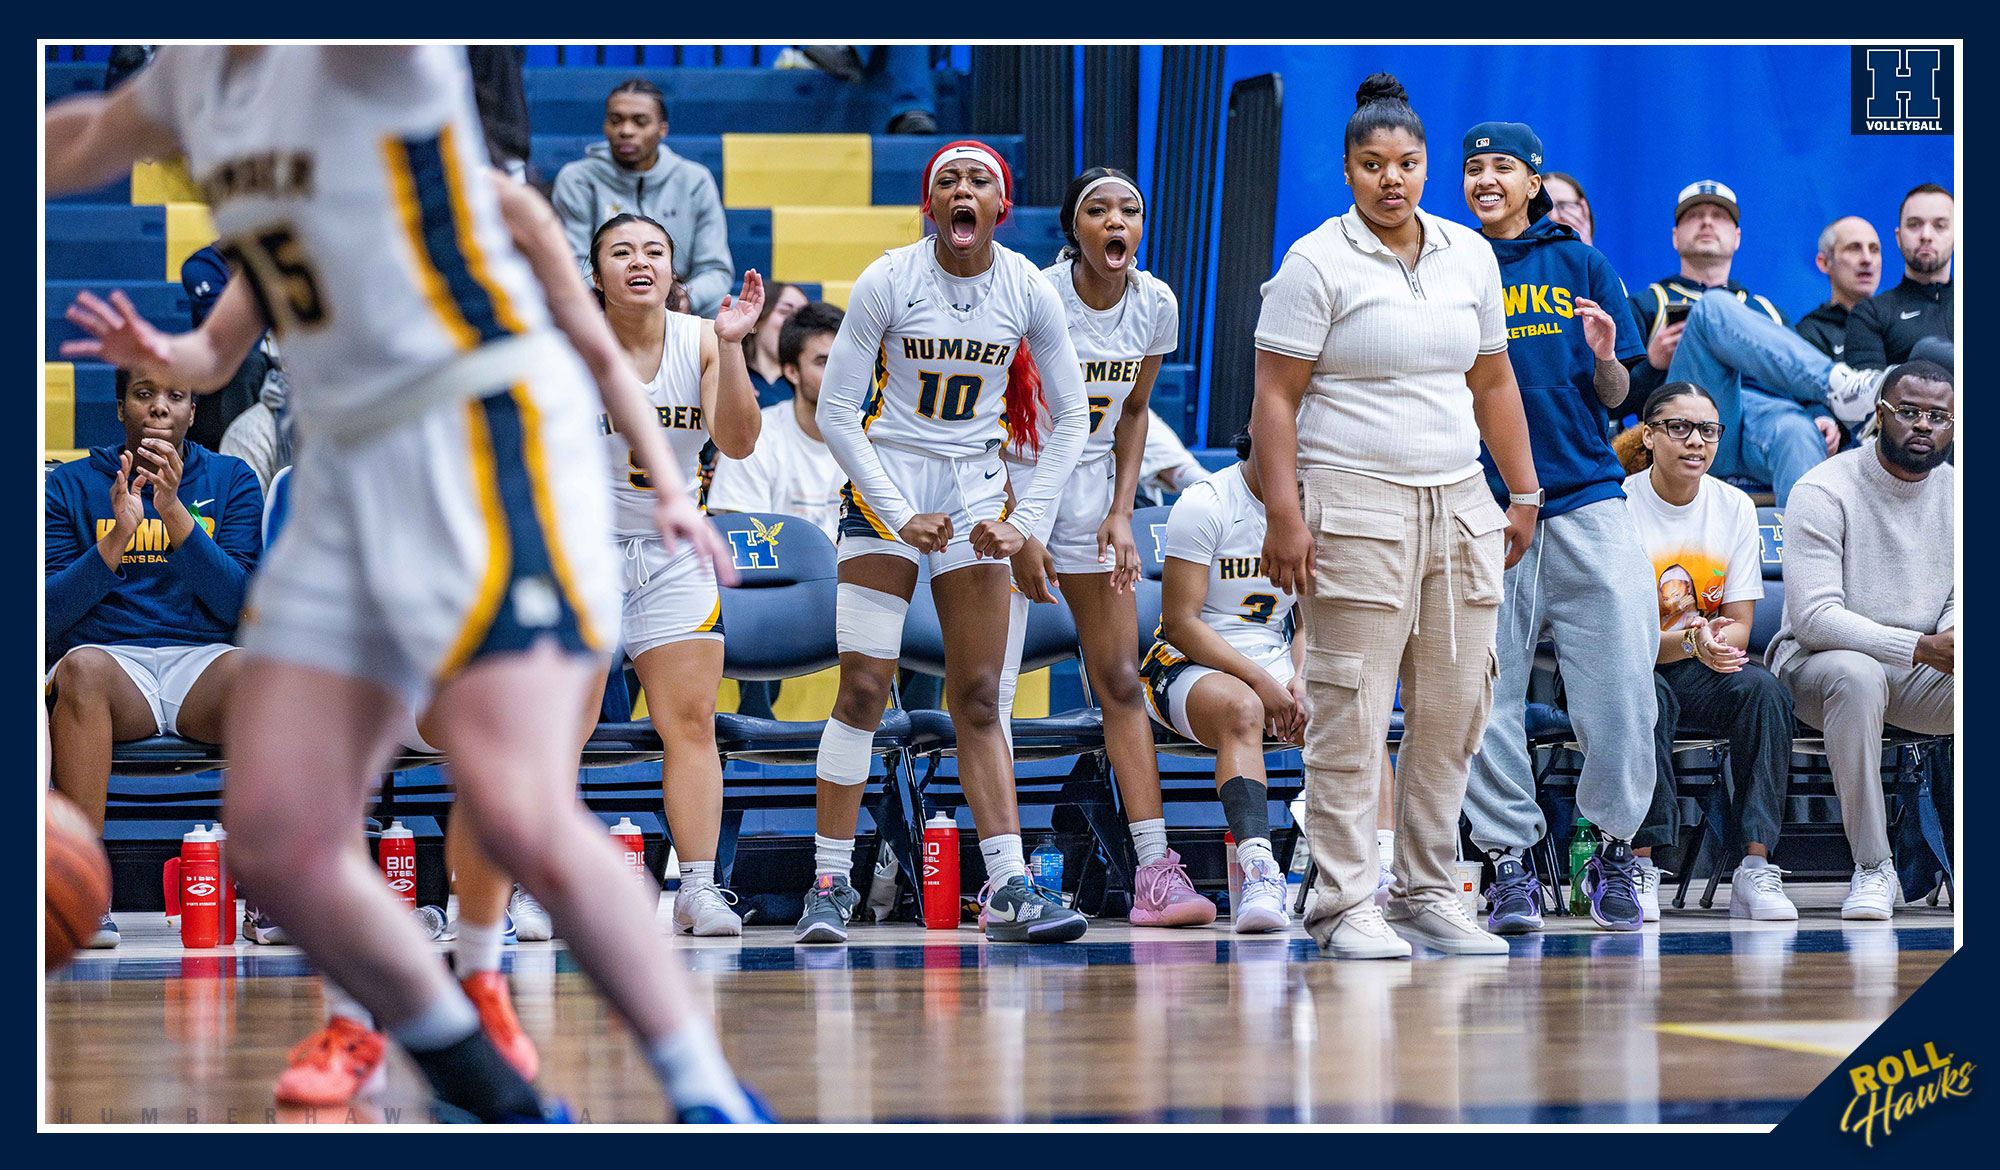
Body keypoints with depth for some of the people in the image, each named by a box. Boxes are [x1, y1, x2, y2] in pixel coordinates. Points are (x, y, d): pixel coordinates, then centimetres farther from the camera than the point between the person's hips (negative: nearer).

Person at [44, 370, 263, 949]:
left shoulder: (231, 481, 13)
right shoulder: (71, 485, 11)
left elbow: (236, 603, 0)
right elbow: (50, 613, 2)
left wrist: (175, 513, -12)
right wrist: (117, 539, -12)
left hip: (202, 662, 1)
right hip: (112, 661, -1)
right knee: (82, 666, -38)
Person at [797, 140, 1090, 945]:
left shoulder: (1028, 291, -3)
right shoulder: (887, 282, -10)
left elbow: (1070, 418, 6)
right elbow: (835, 411, -7)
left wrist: (1024, 520, -3)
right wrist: (900, 516, -12)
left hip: (976, 491, 2)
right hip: (884, 485, -2)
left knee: (978, 700, 1)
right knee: (863, 688, -8)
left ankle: (1007, 888, -2)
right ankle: (829, 885, -3)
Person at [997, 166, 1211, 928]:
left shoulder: (1155, 305, -2)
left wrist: (1121, 514, 1)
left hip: (1090, 488, 4)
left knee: (1120, 681, 2)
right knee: (993, 683, -8)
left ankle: (1154, 870, 1)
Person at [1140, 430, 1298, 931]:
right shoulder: (1203, 505, -11)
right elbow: (1180, 623, -14)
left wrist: (1300, 681, -6)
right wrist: (1259, 681, -21)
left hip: (1274, 668, 6)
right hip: (1190, 665, -6)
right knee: (1241, 710, -41)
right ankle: (1258, 872, -57)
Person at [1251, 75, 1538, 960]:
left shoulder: (1470, 255, 13)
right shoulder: (1316, 264, -4)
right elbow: (1275, 396, -7)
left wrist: (1524, 493, 17)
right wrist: (1282, 513, -14)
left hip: (1460, 509, 6)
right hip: (1356, 511, -6)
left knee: (1455, 708, 5)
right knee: (1351, 715, -6)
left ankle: (1428, 892, 15)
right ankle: (1344, 905, -2)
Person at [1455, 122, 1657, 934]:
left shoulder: (1580, 266, 10)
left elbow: (1614, 398, 10)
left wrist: (1604, 357, -10)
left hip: (1584, 498, 0)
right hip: (1482, 504, 0)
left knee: (1619, 684, -5)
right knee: (1486, 691, -3)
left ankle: (1614, 851, 8)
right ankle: (1509, 860, 5)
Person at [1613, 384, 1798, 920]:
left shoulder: (1735, 507, 3)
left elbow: (1738, 628, 1)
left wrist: (1718, 642, -25)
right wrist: (1688, 642, -32)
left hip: (1702, 675, 3)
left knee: (1762, 687, -28)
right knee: (1645, 695, -37)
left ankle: (1755, 869, -30)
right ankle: (1640, 868, -33)